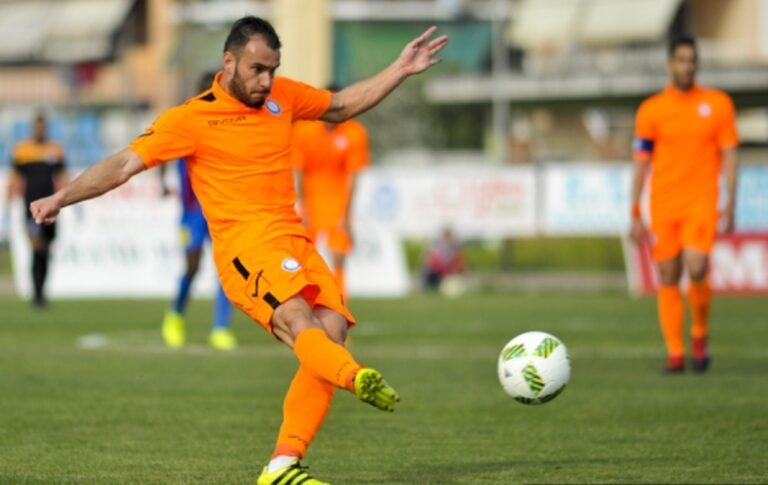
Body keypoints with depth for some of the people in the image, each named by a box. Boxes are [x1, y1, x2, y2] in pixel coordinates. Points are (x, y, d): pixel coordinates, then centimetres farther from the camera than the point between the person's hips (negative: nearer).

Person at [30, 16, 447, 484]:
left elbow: (343, 105, 33)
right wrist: (62, 197, -14)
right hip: (246, 244, -6)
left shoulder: (282, 95, 17)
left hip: (296, 241, 6)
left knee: (331, 332, -13)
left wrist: (401, 70, 28)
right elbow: (125, 164, -3)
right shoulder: (192, 118, 0)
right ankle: (358, 377, -63)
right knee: (297, 320, -31)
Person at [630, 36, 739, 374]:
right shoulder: (651, 110, 4)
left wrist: (730, 205, -2)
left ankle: (700, 335, 6)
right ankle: (675, 353, 6)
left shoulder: (718, 104, 5)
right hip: (663, 206, 1)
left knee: (696, 270, -18)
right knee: (668, 279, 0)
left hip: (701, 204, -1)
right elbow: (641, 164, 6)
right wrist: (635, 215, 1)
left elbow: (729, 156, 6)